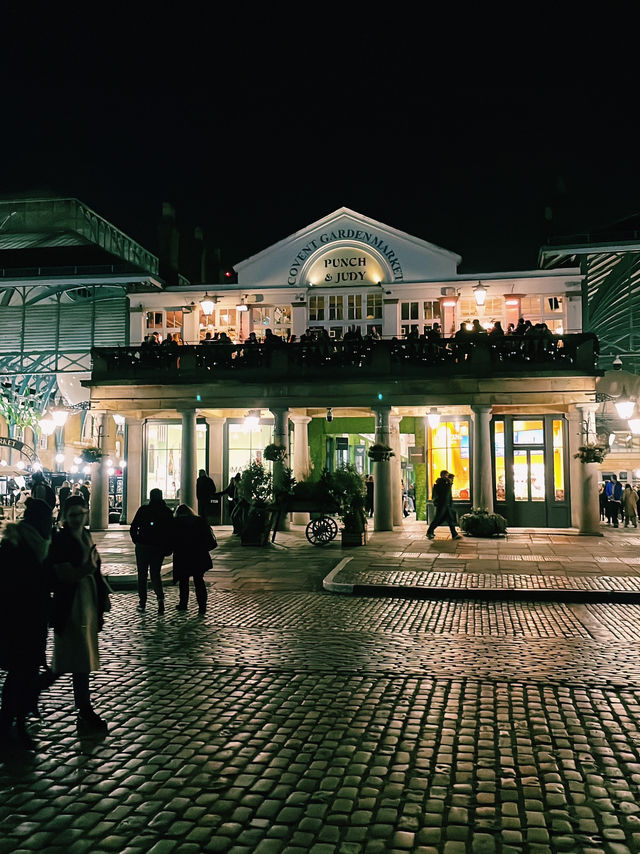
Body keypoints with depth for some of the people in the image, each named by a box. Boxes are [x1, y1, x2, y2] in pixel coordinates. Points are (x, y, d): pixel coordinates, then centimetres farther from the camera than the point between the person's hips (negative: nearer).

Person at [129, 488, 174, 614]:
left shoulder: (143, 509, -4)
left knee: (142, 575, 11)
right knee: (155, 574, 11)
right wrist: (168, 549, 7)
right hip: (159, 548, 1)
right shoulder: (167, 512, 0)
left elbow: (133, 528, -5)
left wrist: (136, 541, 9)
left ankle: (142, 603, 11)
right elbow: (171, 532, -1)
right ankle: (160, 597, -12)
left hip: (142, 547, -1)